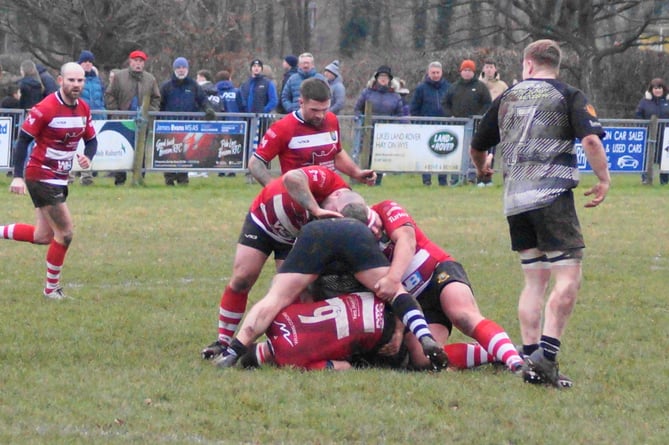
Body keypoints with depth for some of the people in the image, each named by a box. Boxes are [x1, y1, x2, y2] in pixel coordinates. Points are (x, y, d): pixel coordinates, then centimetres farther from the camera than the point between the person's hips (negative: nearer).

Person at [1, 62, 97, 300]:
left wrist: (87, 156, -10)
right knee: (65, 232, -7)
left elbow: (91, 139, 14)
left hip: (59, 179, 8)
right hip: (41, 177, -8)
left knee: (43, 237, 11)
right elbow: (23, 140, -16)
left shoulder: (84, 109, 3)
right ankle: (52, 288, 8)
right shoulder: (45, 108, -19)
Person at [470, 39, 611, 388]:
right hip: (552, 195, -5)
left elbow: (477, 147, 27)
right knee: (568, 276, -9)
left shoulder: (507, 98, 17)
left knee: (535, 280, 13)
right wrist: (603, 179, -1)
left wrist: (482, 169, 48)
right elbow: (591, 139, -13)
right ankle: (547, 355, -23)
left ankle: (529, 356, 7)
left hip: (515, 201, 5)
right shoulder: (569, 97, 4)